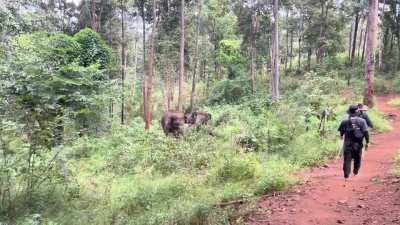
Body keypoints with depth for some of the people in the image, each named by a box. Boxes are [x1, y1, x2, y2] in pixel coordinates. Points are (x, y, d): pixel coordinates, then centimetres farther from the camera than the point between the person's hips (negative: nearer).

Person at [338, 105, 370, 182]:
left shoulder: (345, 122, -4)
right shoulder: (362, 121, -6)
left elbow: (341, 131, 9)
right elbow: (366, 132, -9)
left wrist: (341, 136, 31)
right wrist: (367, 142, -1)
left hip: (347, 144, 0)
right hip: (358, 144, 1)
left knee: (347, 160, 2)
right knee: (357, 159, 21)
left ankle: (346, 176, -4)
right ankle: (355, 172, 37)